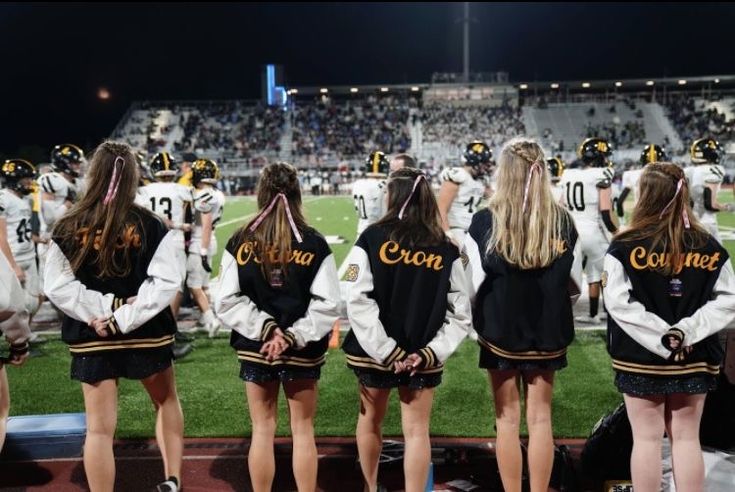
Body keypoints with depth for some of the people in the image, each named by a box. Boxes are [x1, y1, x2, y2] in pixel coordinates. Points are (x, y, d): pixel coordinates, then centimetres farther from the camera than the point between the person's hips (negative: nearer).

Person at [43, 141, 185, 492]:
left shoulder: (68, 228, -5)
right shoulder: (151, 226, -9)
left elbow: (57, 287, -9)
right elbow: (166, 282, -16)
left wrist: (104, 307, -9)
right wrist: (125, 317, -15)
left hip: (92, 338, 0)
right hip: (146, 333, 0)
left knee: (100, 427, 7)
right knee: (167, 401, 24)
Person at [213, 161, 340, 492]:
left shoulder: (240, 242, -6)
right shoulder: (315, 244, -9)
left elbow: (226, 301, -10)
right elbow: (327, 304, -14)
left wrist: (266, 330, -12)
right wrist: (294, 337, -15)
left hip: (254, 349, 1)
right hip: (303, 351, -1)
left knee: (262, 430, 14)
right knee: (303, 430, 13)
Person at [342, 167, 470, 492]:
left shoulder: (372, 238, -10)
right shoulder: (446, 250, -3)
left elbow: (358, 301, -18)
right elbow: (460, 314, -7)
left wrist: (386, 351, -16)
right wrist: (430, 353, -9)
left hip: (373, 353, 0)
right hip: (422, 357, 0)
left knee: (370, 420, 21)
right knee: (417, 431, 9)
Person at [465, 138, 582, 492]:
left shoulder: (484, 221, -14)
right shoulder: (562, 221, -7)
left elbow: (474, 287, -11)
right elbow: (575, 287, 1)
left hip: (500, 332, -2)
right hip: (548, 333, 2)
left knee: (508, 419, 11)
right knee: (540, 418, 13)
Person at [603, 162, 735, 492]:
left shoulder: (625, 247, -11)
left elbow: (619, 303, -17)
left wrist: (661, 336, -14)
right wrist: (687, 331, -10)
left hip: (640, 359, -3)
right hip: (694, 359, 3)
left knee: (646, 438, 7)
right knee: (686, 438, 12)